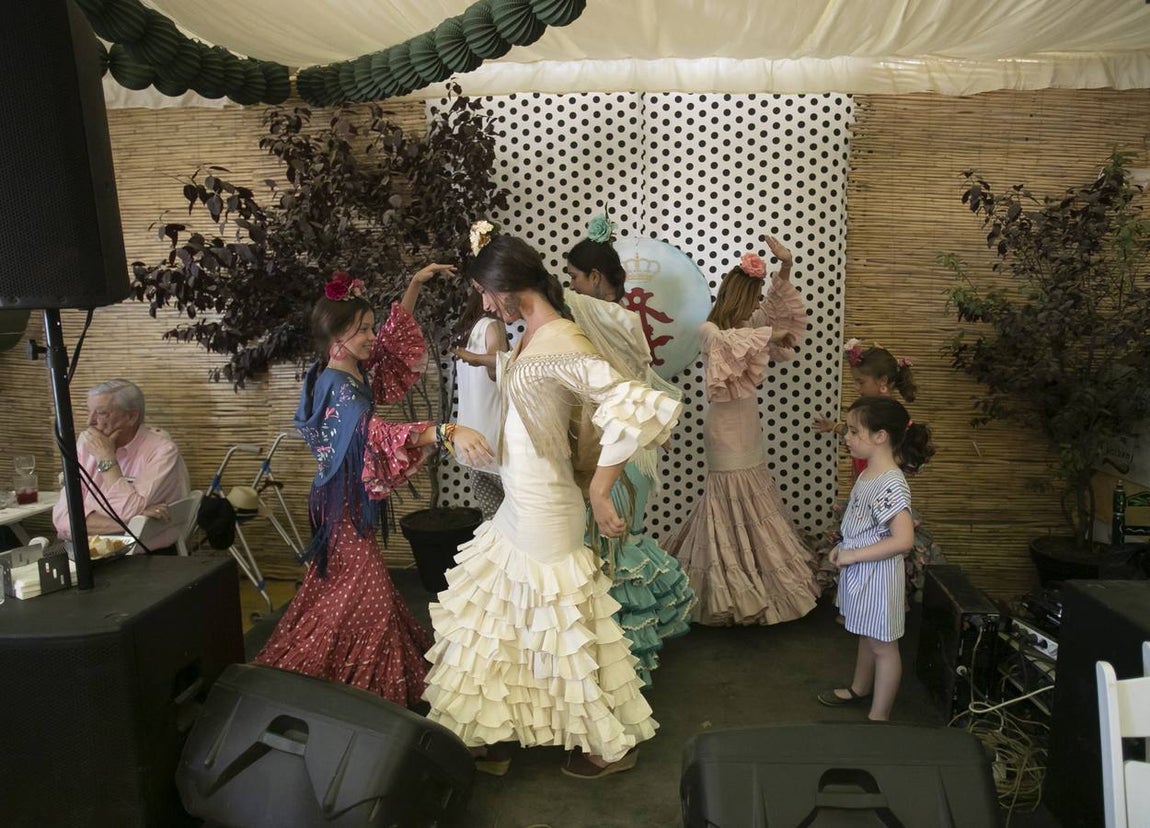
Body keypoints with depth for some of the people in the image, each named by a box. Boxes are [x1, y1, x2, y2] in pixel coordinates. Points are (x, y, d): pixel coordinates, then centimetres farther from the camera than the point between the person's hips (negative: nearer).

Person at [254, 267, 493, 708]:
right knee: (364, 590, 0)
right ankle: (370, 682, 14)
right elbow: (378, 435, -42)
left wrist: (415, 285, 7)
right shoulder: (339, 388, -26)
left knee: (339, 588, 21)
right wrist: (447, 432, -56)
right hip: (345, 501, -10)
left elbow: (393, 340, 14)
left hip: (350, 497, 10)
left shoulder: (356, 371, 2)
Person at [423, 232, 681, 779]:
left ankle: (613, 742, 29)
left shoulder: (560, 343, -24)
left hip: (543, 511, -9)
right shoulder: (531, 333, 5)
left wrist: (599, 492, -26)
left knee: (556, 626, 7)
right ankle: (495, 734, 40)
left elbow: (638, 410, -32)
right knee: (503, 617, 20)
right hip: (519, 507, 9)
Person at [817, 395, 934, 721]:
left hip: (877, 576, -9)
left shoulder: (890, 485, -26)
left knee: (882, 644, 8)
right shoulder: (867, 475, 2)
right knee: (866, 636, 26)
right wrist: (843, 548, 3)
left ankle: (878, 717, 23)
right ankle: (860, 688, 47)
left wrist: (853, 555, -25)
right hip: (859, 573, 9)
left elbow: (903, 539, -32)